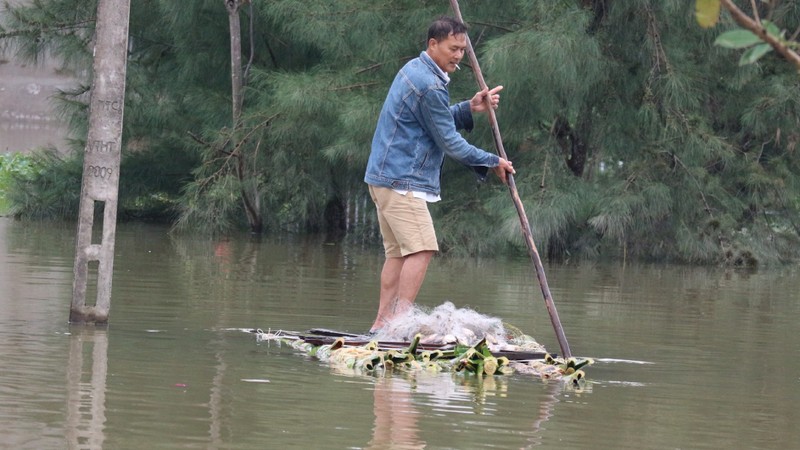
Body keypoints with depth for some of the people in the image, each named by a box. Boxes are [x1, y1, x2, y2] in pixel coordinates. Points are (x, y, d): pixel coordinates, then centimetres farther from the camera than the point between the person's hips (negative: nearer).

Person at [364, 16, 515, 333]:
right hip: (402, 181, -11)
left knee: (398, 252, 10)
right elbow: (449, 142, -13)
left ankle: (382, 323, 9)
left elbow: (439, 119, 24)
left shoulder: (414, 69, 14)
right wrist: (492, 162, -2)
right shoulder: (429, 86, -18)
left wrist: (469, 108, 9)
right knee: (421, 249, -15)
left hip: (385, 176, 11)